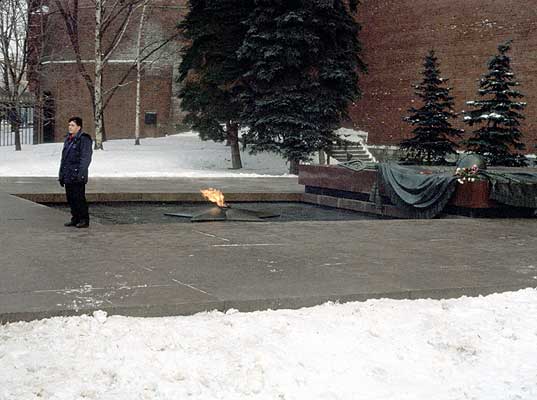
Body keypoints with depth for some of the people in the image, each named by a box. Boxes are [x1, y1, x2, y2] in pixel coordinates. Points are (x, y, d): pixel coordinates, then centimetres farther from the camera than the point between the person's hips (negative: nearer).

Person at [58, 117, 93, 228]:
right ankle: (75, 219, 19)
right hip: (68, 175, 9)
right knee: (70, 198, 10)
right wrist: (61, 175, 20)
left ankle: (84, 220, 0)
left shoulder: (84, 139, -9)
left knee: (79, 198, -7)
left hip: (77, 176, -8)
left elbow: (85, 158, -15)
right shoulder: (68, 139, 18)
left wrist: (80, 174, -21)